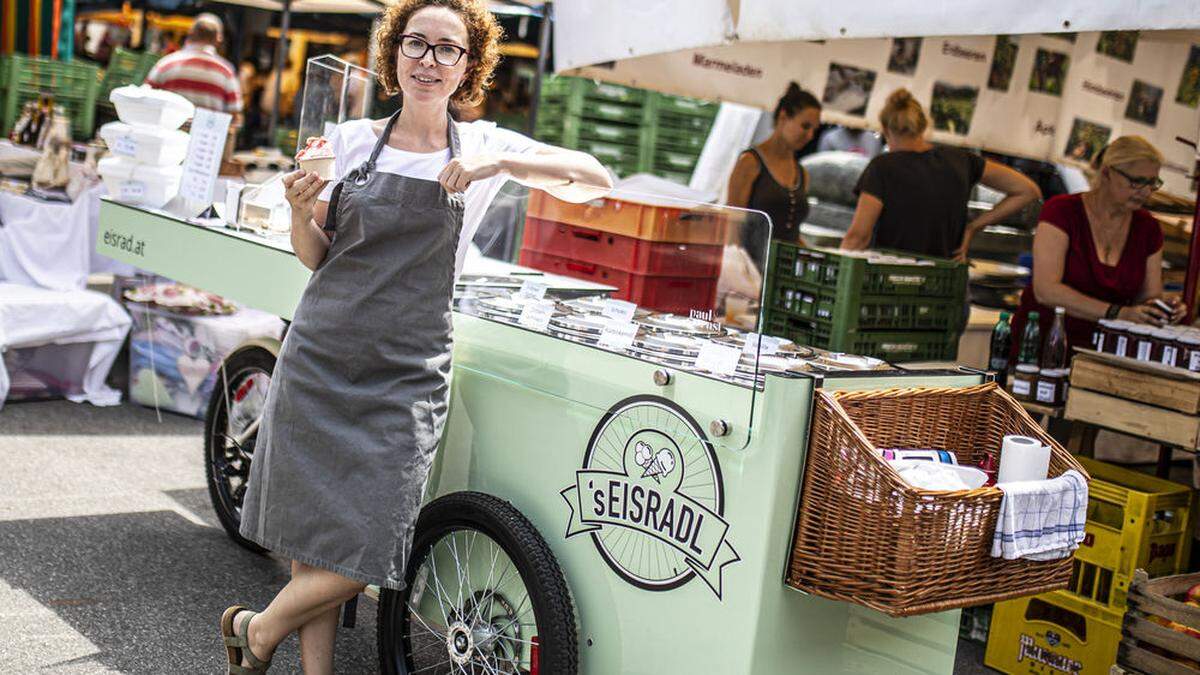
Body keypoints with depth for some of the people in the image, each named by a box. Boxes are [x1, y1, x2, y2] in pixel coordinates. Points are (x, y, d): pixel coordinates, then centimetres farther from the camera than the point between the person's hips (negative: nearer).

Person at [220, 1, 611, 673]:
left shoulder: (483, 145, 5)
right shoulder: (352, 139, 7)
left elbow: (596, 182, -4)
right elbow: (315, 257, 11)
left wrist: (503, 162, -17)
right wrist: (300, 211, -10)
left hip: (406, 378, -1)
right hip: (319, 363, 1)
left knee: (364, 552, -5)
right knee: (311, 534, 1)